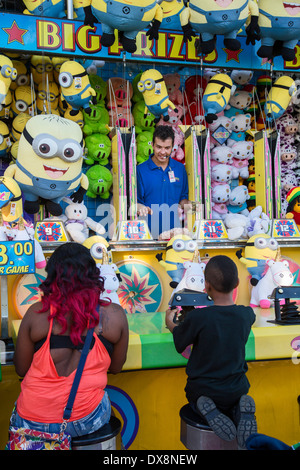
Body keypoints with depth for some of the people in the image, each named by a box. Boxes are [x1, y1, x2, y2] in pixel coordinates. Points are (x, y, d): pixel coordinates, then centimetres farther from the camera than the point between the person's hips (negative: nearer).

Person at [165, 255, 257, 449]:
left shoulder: (197, 317, -23)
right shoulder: (247, 314, -11)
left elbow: (179, 343, -6)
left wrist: (170, 322, 14)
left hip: (203, 390, -2)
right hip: (237, 390, 2)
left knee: (194, 397, 30)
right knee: (235, 400, 33)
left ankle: (207, 411, -3)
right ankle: (240, 409, -1)